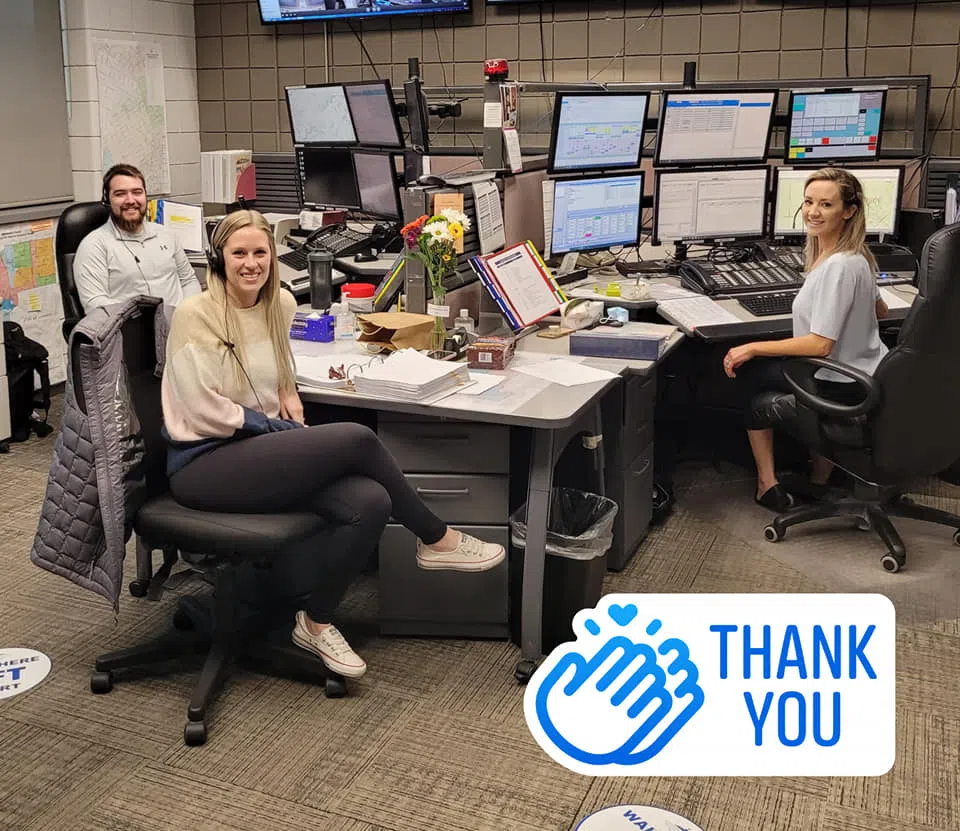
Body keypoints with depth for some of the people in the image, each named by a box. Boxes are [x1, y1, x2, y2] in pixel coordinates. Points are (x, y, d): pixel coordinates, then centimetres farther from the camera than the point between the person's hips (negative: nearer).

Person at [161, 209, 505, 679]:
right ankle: (436, 540, -2)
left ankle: (316, 622, -3)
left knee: (370, 503, -22)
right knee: (357, 441, -24)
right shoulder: (194, 315, -10)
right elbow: (204, 410, -13)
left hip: (260, 447, 7)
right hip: (202, 464, -7)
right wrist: (280, 428, -10)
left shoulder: (280, 304, 9)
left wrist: (287, 389, 10)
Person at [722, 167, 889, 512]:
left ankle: (767, 483, 12)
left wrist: (752, 348, -21)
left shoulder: (839, 267, -26)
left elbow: (820, 344, -28)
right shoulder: (856, 256, 4)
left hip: (843, 388, -9)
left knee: (749, 371, 8)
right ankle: (820, 473, 33)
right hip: (867, 377, 9)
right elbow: (880, 310, 19)